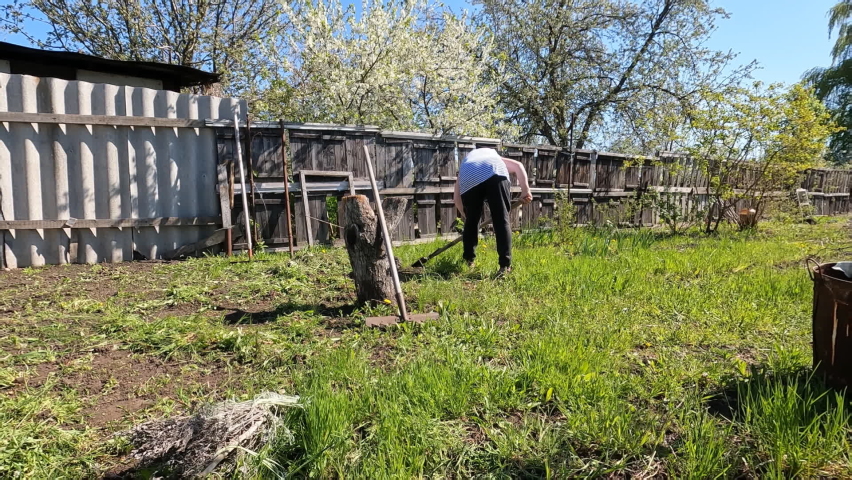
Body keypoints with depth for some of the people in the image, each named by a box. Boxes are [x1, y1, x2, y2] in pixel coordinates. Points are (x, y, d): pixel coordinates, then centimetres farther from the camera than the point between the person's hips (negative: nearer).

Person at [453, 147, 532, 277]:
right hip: (495, 173, -1)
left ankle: (468, 260, 30)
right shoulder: (494, 156, 44)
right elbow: (518, 165, 21)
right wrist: (525, 189, 12)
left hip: (469, 178, 1)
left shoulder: (465, 162, 43)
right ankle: (505, 265, -4)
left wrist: (465, 215, 41)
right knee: (502, 220, 3)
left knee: (471, 221, 19)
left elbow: (456, 197, 31)